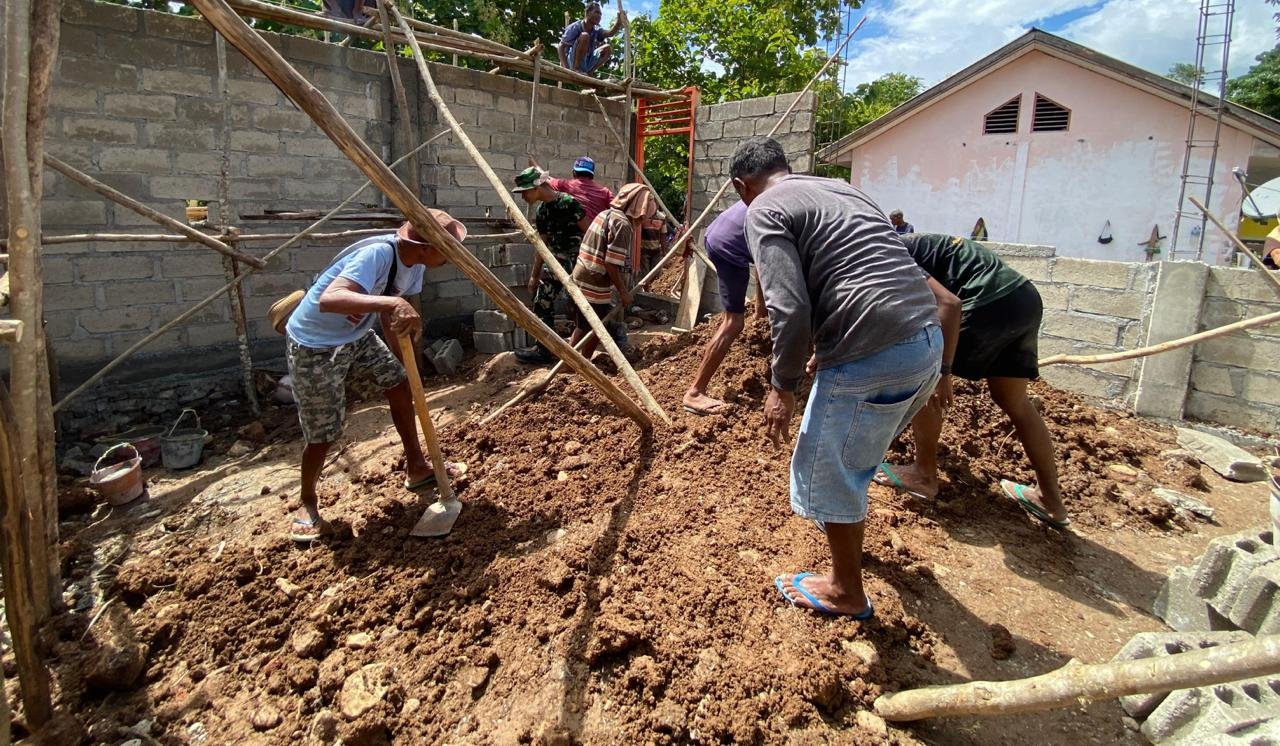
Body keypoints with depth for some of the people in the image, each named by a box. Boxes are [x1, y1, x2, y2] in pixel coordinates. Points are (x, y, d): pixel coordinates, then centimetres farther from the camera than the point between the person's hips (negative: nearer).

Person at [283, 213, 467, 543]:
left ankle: (416, 467, 24)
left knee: (400, 383, 8)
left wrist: (402, 359, 6)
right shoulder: (377, 254, -33)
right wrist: (393, 303, -58)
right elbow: (329, 299, -48)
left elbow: (389, 316, 3)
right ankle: (307, 504, 25)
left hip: (356, 335, 8)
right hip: (313, 345, -8)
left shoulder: (414, 263, -8)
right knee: (323, 432, 0)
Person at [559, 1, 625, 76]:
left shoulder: (596, 31, 5)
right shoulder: (575, 27, -12)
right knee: (584, 36, -25)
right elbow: (561, 46, -16)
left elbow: (610, 33, -16)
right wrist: (565, 68, -29)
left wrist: (619, 22, -36)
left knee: (607, 48, 1)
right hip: (572, 61, -7)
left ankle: (589, 73, -4)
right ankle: (575, 69, -22)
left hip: (586, 64, 7)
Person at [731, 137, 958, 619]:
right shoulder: (843, 190, 23)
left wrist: (782, 387, -2)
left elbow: (790, 310, -16)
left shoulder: (764, 211, -2)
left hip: (873, 356, -9)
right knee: (855, 452, 30)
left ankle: (846, 593, 31)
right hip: (929, 340, 9)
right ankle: (846, 530, 56)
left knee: (826, 470, 12)